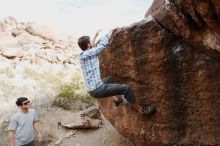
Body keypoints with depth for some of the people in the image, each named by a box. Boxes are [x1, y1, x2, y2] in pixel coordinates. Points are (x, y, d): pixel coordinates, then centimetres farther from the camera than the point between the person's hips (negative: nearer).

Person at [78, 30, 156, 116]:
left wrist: (95, 36, 36)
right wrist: (110, 32, 9)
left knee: (110, 79, 33)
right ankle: (140, 109, 6)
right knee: (125, 88, -9)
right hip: (97, 90, -10)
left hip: (91, 89, 10)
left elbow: (92, 46, 29)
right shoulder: (89, 53, -17)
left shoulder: (82, 55, 8)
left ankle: (116, 99, 37)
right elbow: (103, 44, -7)